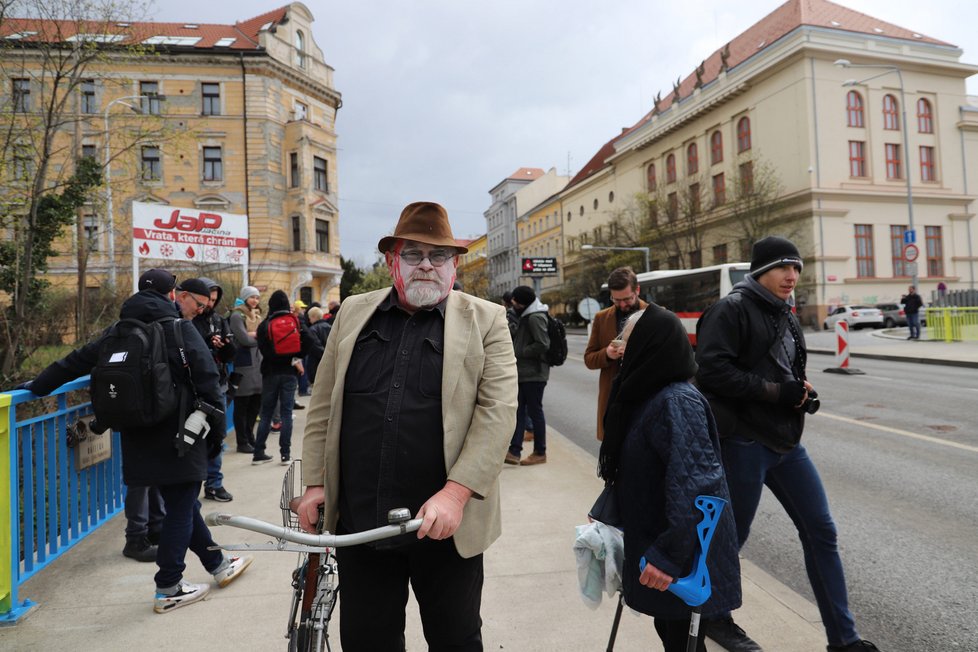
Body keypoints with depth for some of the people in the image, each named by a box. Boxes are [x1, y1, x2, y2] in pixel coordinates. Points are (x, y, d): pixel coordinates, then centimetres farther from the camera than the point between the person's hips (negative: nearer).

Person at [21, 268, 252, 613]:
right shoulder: (180, 328, -9)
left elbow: (77, 361, 14)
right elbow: (207, 381, -14)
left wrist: (36, 387, 29)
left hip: (140, 441, 7)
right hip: (179, 438, -6)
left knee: (183, 504, 17)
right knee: (180, 510, 5)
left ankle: (219, 564, 31)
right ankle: (168, 590, 12)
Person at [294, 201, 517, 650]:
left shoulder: (485, 320, -3)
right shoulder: (354, 313, 7)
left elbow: (498, 409, -11)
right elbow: (324, 404, 10)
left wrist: (456, 493, -20)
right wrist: (316, 482, 6)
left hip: (446, 522, -2)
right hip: (358, 519, 3)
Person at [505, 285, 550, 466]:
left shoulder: (535, 318, -16)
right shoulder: (527, 316, 16)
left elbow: (543, 344, -23)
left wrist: (520, 352, -16)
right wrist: (515, 348, 9)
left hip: (533, 374, -10)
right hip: (524, 373, 10)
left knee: (535, 412, 0)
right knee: (519, 410, 6)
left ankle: (540, 453, 12)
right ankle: (514, 451, 7)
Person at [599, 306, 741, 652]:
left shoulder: (676, 403, -25)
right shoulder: (646, 396, 5)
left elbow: (693, 483, -31)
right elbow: (629, 471, 14)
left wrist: (668, 555, -29)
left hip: (685, 553, -8)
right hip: (657, 541, 8)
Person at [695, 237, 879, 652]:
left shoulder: (785, 317, 14)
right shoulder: (731, 309, -12)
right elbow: (711, 370, -23)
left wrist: (803, 392, 2)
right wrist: (776, 391, -19)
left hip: (786, 442, 8)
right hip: (742, 442, -8)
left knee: (821, 532, 11)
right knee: (733, 535, 7)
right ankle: (714, 616, 31)